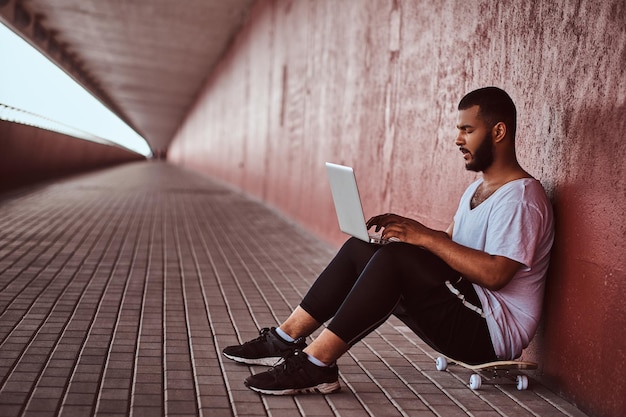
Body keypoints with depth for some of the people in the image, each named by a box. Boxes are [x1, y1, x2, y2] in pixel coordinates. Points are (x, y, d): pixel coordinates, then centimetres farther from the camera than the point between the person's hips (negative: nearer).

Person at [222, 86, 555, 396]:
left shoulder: (520, 197, -15)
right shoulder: (478, 189, 17)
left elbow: (494, 274, -25)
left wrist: (425, 236, -22)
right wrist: (404, 229, 0)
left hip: (494, 330, -9)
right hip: (465, 308, 9)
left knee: (394, 258, -28)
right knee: (360, 249, -3)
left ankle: (315, 364, -25)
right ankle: (286, 339, -4)